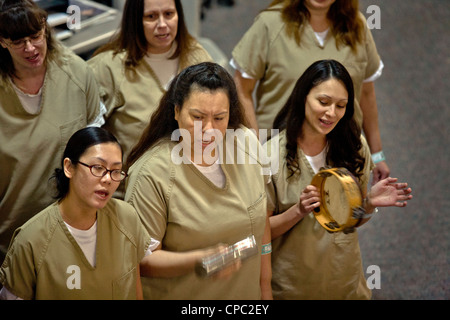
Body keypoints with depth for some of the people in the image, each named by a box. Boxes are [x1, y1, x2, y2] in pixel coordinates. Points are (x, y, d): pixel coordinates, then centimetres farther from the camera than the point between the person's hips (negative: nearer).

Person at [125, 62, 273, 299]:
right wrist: (200, 259, -34)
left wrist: (265, 287, 9)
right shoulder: (151, 173, -23)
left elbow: (261, 217, 5)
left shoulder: (245, 143, -7)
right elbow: (142, 259, -20)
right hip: (177, 297, -4)